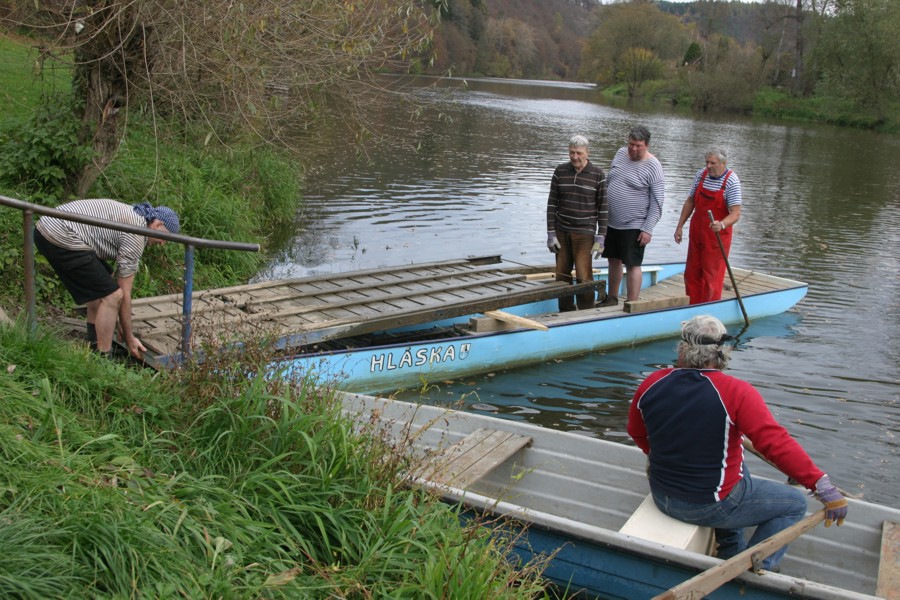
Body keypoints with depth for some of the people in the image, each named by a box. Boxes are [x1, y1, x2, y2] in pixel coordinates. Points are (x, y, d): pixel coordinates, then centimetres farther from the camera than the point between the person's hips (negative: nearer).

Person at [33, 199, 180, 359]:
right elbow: (124, 292, -3)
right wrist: (129, 338, 5)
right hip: (61, 237, -11)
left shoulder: (130, 216, 21)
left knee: (101, 286, 24)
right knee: (111, 295, -7)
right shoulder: (136, 234, -7)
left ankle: (94, 343, 31)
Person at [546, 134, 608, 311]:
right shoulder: (560, 172, 4)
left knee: (584, 277, -7)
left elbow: (603, 208, -3)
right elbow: (552, 204, 5)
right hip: (561, 232, 3)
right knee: (562, 275, 7)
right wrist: (551, 234, 0)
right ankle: (565, 314, 19)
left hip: (585, 234, -3)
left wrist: (600, 238, -7)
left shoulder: (598, 175, -4)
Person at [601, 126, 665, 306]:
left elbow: (656, 203, -13)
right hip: (611, 222, 6)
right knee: (614, 261, 16)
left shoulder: (652, 167, -12)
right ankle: (612, 299, 31)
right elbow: (608, 182, 17)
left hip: (633, 226, -6)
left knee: (632, 265, -3)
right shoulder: (620, 153, 7)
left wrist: (648, 229, -18)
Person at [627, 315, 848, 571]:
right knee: (794, 504, 14)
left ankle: (732, 552, 38)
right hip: (710, 506, -6)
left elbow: (637, 433, 9)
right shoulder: (737, 393, -22)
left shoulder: (650, 385, -7)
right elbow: (777, 443, -28)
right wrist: (822, 486, -23)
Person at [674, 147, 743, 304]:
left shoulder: (732, 182, -16)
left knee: (712, 277, 1)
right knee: (692, 273, 13)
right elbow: (690, 202, 10)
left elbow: (736, 214, -22)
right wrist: (680, 226, 9)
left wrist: (722, 224, -41)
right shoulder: (701, 175, 0)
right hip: (697, 233, 6)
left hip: (717, 236, -6)